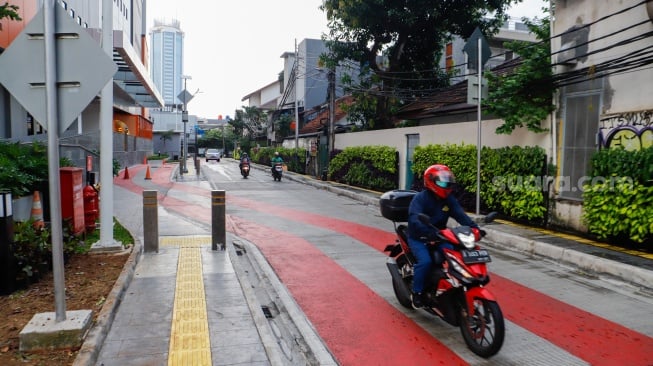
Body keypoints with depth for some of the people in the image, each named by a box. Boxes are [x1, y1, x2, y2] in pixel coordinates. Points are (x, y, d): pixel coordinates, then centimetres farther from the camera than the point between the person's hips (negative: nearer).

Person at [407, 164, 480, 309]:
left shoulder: (449, 200, 3)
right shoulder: (420, 198, -16)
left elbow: (460, 215, -10)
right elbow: (415, 220, -31)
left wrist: (474, 227, -29)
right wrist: (431, 233, -47)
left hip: (439, 238, 6)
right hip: (418, 238, -6)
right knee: (425, 261, -29)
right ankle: (416, 293, -9)